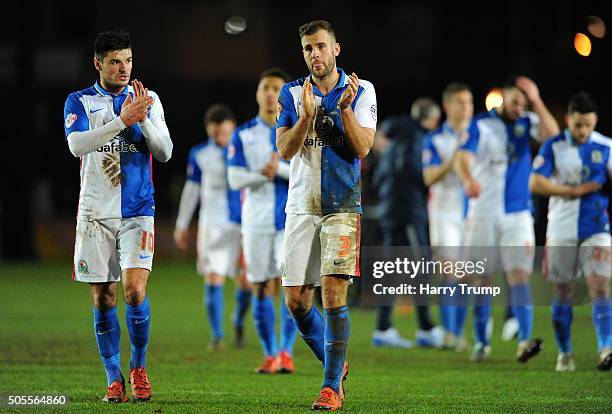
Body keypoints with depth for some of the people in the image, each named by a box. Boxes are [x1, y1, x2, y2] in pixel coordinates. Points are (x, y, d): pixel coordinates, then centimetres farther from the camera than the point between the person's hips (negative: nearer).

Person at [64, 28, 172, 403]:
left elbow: (164, 153, 0)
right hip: (96, 213, 0)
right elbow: (77, 144, -15)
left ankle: (139, 368, 4)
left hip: (137, 210, 0)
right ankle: (114, 379, 11)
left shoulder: (148, 100, 7)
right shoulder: (80, 102, 3)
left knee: (135, 290, -14)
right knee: (103, 298, 1)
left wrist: (142, 118, -16)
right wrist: (122, 120, -24)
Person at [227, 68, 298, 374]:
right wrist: (265, 174, -17)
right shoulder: (243, 134, 6)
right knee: (261, 288, 2)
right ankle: (270, 355, 11)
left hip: (292, 220, -1)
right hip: (257, 220, 1)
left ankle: (286, 352, -9)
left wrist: (280, 169, -19)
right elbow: (235, 179, -2)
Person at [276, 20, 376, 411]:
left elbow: (363, 148, -8)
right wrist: (307, 115, -20)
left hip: (342, 206, -3)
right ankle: (337, 364, 24)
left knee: (334, 291, -15)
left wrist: (345, 107, -20)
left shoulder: (361, 90, 1)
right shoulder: (292, 93, 6)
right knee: (296, 299, 1)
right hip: (301, 207, 3)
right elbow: (285, 149, -4)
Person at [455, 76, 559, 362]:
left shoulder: (527, 123, 7)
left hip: (518, 215, 1)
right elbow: (463, 158, -17)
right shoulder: (480, 125, -3)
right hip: (482, 214, -1)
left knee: (519, 275, -11)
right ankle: (481, 343, 14)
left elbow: (552, 134, -11)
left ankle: (524, 342, -18)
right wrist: (468, 179, -38)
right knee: (482, 279, 4)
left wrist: (536, 101, -15)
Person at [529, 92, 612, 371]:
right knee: (562, 293, 5)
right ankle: (564, 354, 17)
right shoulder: (554, 147, -1)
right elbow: (535, 184, -9)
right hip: (562, 230, 0)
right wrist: (574, 191, -12)